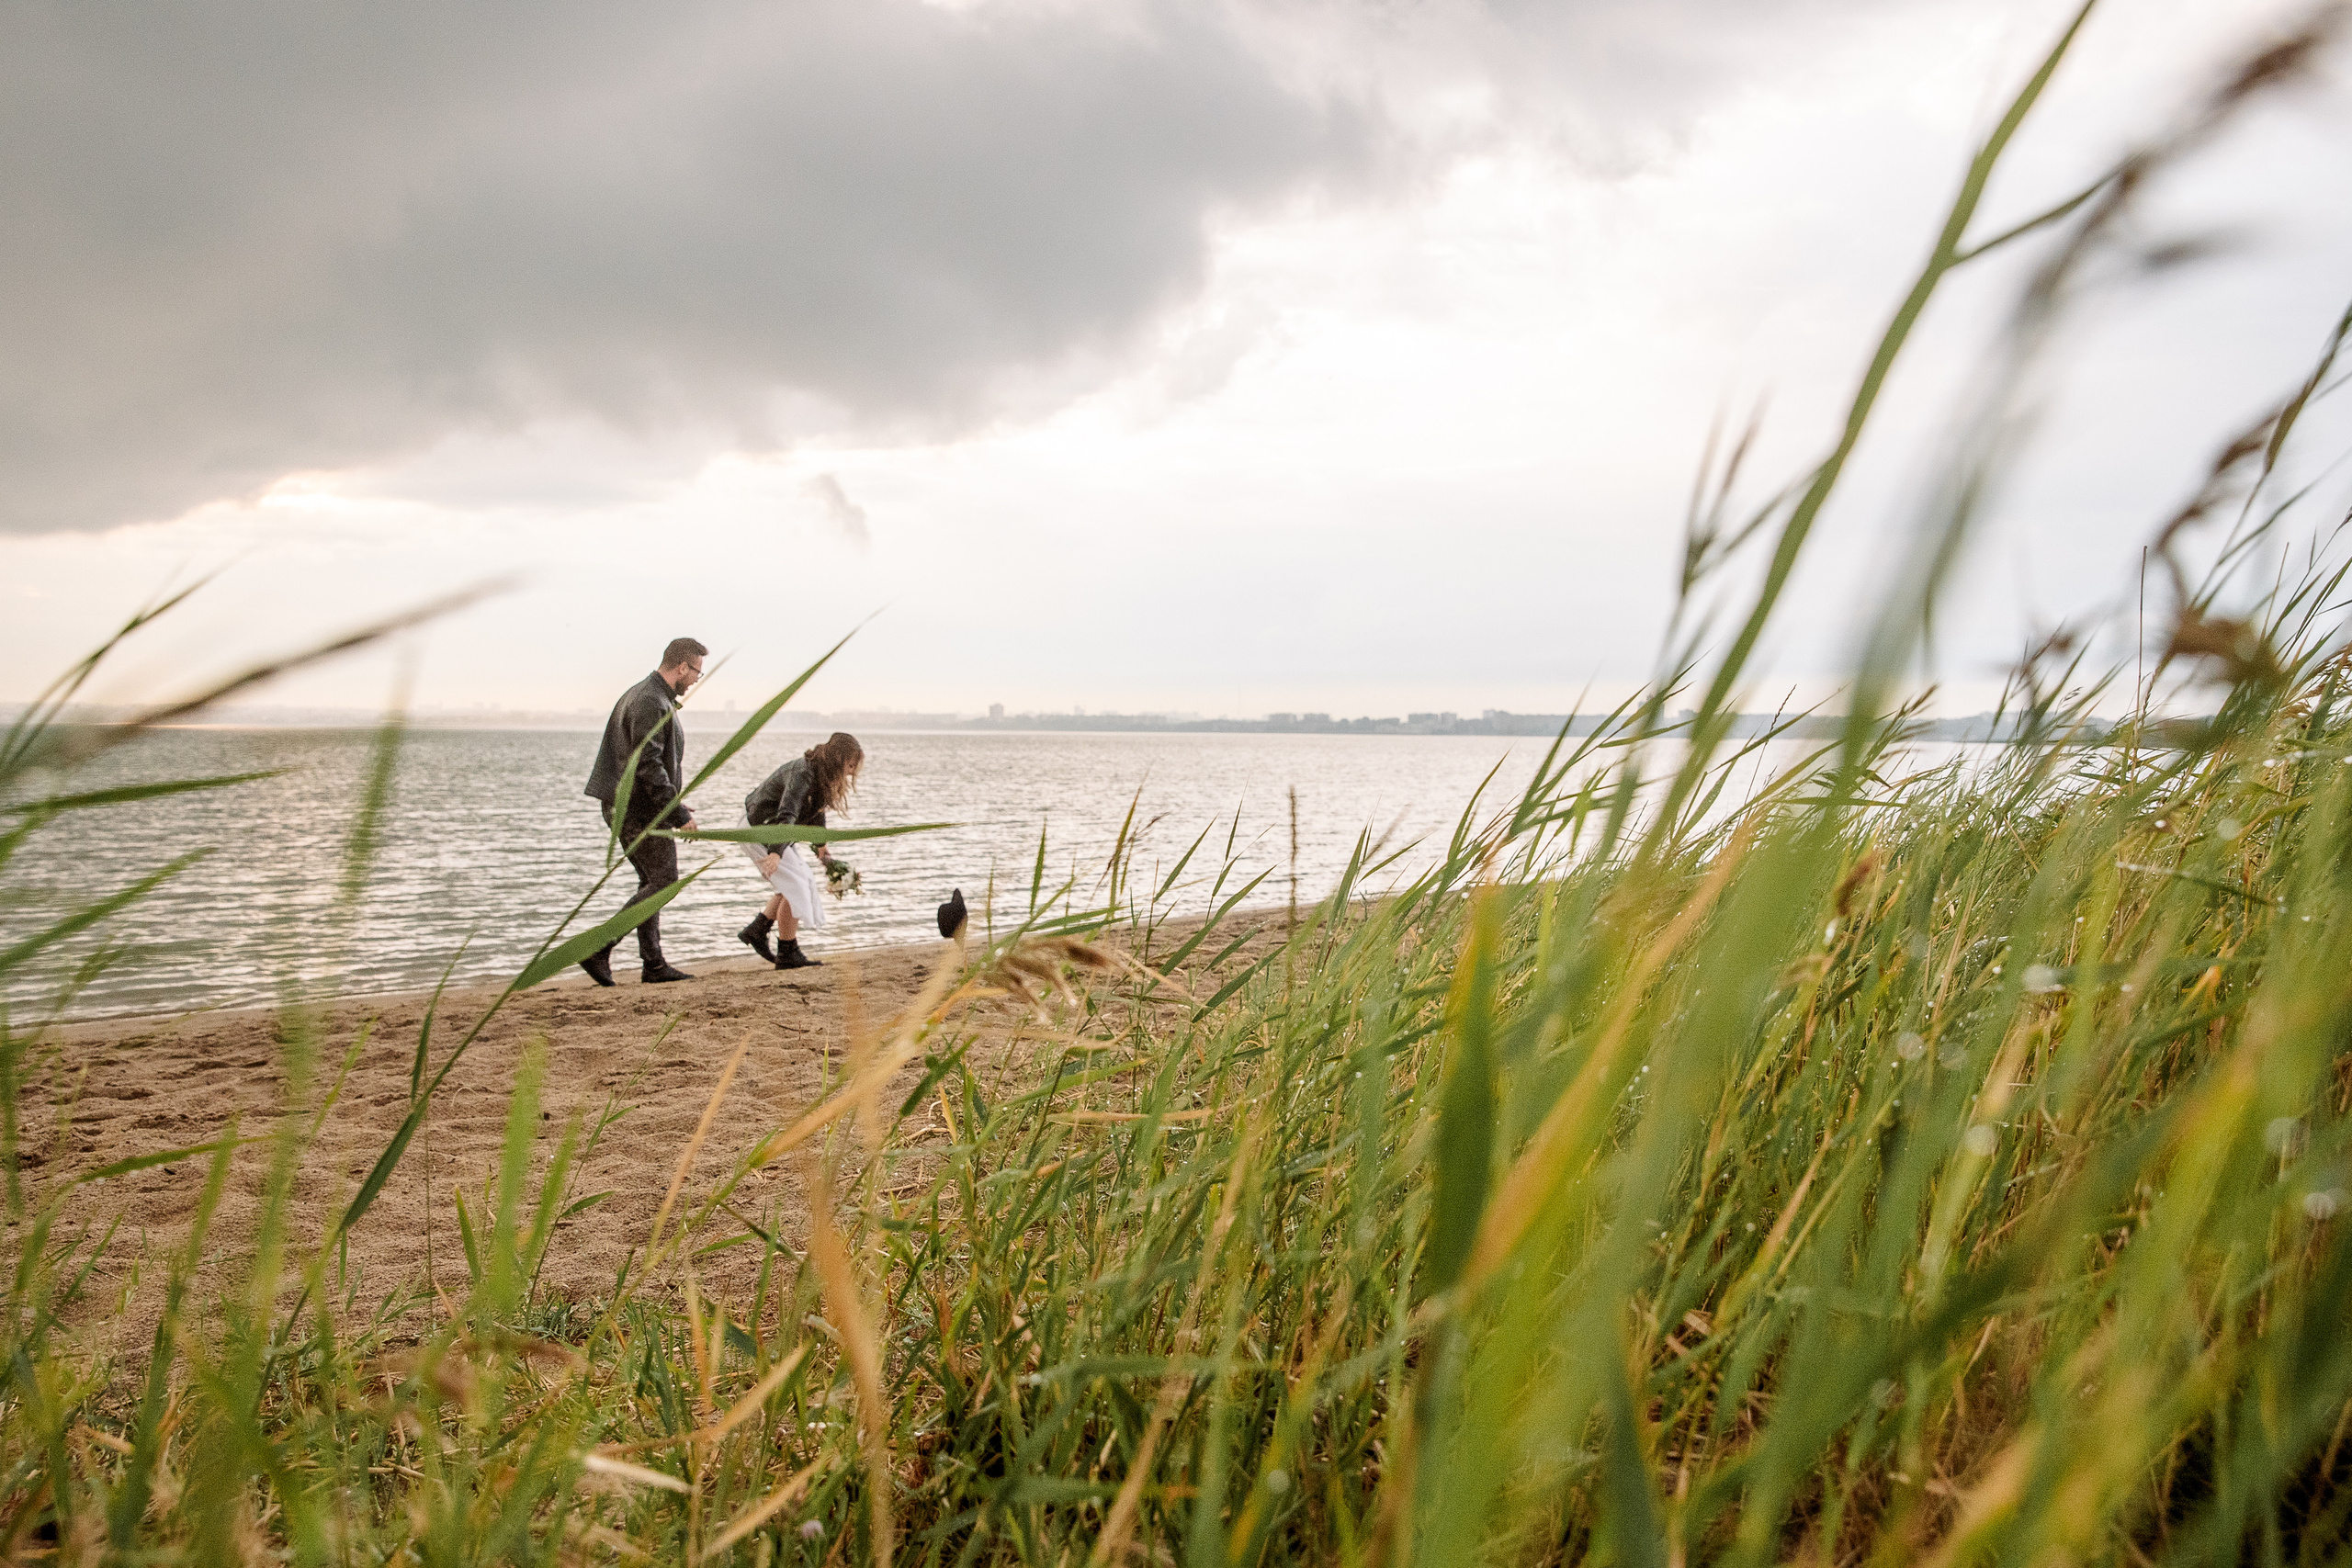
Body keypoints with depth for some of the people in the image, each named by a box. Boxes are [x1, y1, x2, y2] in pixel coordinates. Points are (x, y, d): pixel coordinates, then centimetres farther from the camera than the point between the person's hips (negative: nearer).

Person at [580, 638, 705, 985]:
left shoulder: (640, 694, 18)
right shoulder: (652, 703, -17)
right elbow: (648, 766, -24)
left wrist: (675, 804, 22)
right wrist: (679, 815, -21)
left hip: (625, 806, 11)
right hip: (639, 809, -11)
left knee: (652, 883, 13)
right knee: (663, 881, -6)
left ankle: (654, 964, 15)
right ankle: (598, 948, -8)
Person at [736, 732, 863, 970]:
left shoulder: (820, 774, 3)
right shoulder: (802, 774, -28)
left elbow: (816, 810, 21)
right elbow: (787, 816, -41)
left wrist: (821, 846, 34)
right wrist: (776, 853, -52)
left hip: (772, 830, 10)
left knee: (802, 881, 10)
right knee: (796, 886, -13)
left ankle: (756, 930, 17)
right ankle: (787, 955, -8)